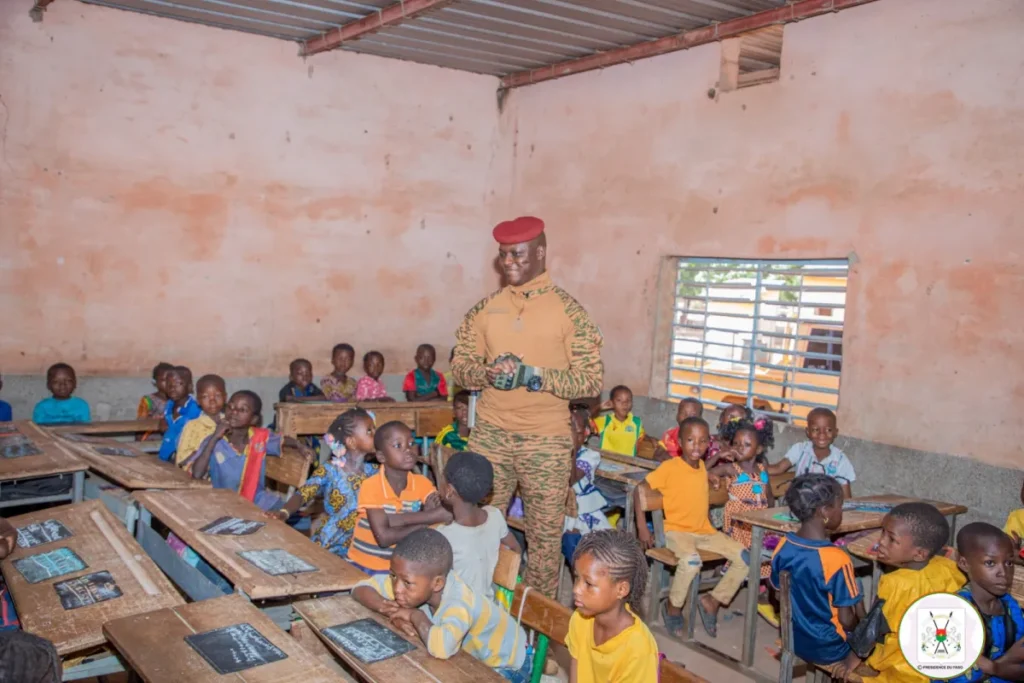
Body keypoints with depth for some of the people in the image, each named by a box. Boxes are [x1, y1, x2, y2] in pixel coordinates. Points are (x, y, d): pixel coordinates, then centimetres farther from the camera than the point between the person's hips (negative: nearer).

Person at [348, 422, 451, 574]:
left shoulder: (423, 483, -6)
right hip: (364, 566, -3)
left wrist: (397, 519, -28)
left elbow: (445, 515, -20)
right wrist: (426, 519, -21)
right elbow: (384, 537, -24)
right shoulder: (370, 486, -18)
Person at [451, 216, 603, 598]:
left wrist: (532, 375, -19)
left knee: (545, 536, 6)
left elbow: (591, 380, -8)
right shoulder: (484, 309, 6)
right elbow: (460, 368, 10)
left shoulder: (568, 310, -4)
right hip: (489, 436, 3)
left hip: (546, 442, -3)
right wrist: (487, 373, -14)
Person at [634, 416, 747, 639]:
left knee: (744, 558, -8)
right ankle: (673, 608, -9)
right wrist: (642, 527, -17)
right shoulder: (669, 467, -13)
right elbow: (638, 490, -12)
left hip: (704, 530, 7)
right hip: (676, 530, -6)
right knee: (691, 560, -37)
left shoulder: (702, 467, 7)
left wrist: (711, 478, 10)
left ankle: (711, 601, 7)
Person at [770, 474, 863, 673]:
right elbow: (846, 621, -19)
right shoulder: (837, 559, -26)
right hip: (826, 647, -6)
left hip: (792, 638, 6)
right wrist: (860, 623, 2)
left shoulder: (783, 547, -9)